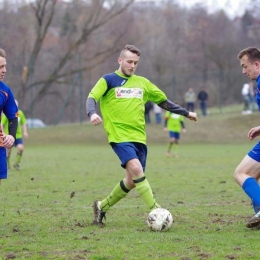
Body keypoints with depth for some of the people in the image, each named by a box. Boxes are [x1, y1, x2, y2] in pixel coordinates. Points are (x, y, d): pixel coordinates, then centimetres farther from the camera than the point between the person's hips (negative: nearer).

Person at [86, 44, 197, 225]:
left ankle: (102, 207, 24)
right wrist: (92, 114, -31)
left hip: (139, 137, 6)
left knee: (132, 180, 5)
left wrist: (185, 113, 25)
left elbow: (163, 100, 25)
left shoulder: (142, 83, 16)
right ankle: (155, 211, -25)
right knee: (136, 169, -25)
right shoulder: (108, 80, 2)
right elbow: (92, 98, -10)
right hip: (120, 136, -6)